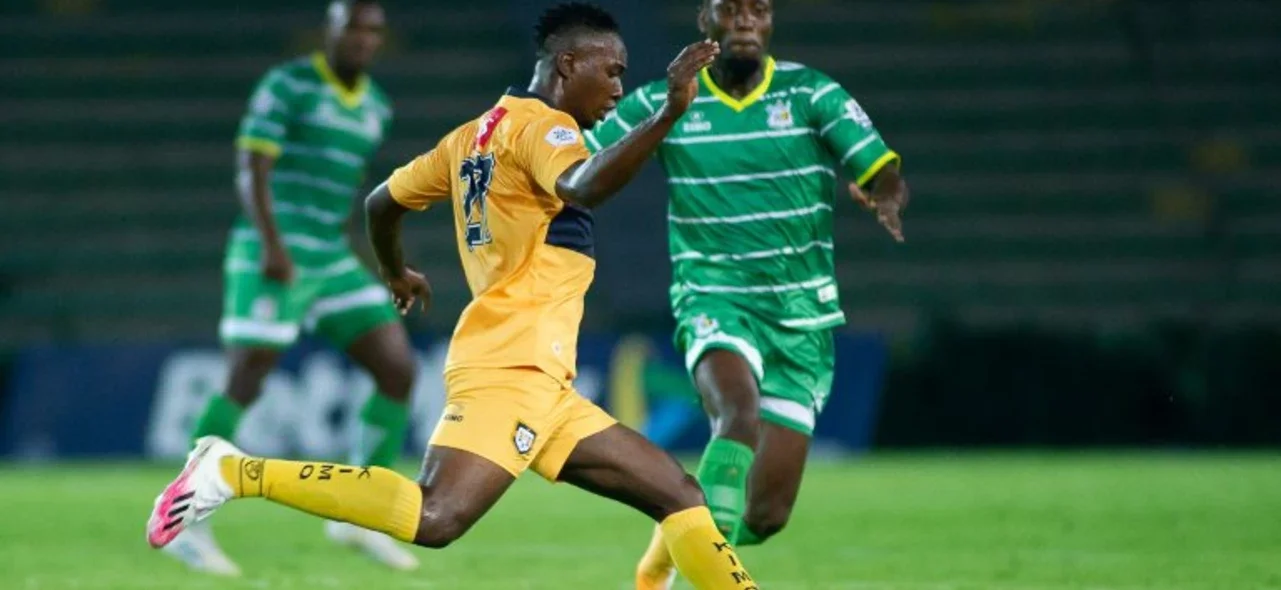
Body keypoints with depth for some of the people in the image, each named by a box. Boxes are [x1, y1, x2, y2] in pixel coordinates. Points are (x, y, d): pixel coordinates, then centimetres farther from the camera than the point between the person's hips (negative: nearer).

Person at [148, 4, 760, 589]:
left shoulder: (475, 134, 21)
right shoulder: (541, 126, -6)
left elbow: (381, 201, 29)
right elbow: (583, 186, -28)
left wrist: (396, 273, 48)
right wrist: (668, 114, -33)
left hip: (543, 388, 10)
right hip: (511, 365, -10)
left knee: (678, 495, 8)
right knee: (435, 518, -26)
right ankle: (234, 473, -17)